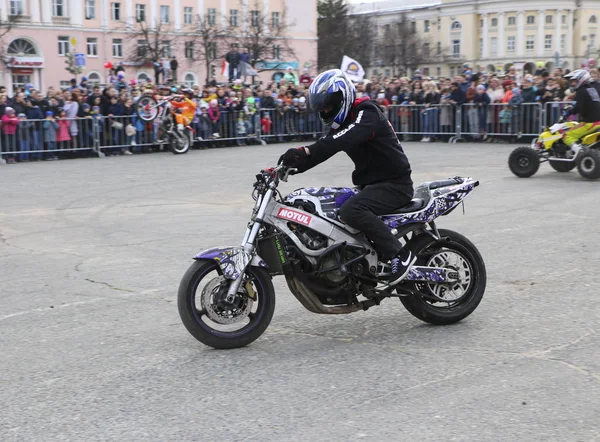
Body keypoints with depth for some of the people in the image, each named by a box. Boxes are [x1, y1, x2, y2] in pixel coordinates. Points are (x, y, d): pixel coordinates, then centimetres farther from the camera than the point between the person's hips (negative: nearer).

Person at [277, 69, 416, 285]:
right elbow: (324, 148, 11)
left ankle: (400, 254, -23)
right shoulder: (343, 121, 14)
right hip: (370, 184, 10)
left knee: (351, 210, -31)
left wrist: (305, 151, -46)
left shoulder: (367, 113, -16)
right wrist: (291, 167, -4)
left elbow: (346, 138, -35)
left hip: (395, 184, -10)